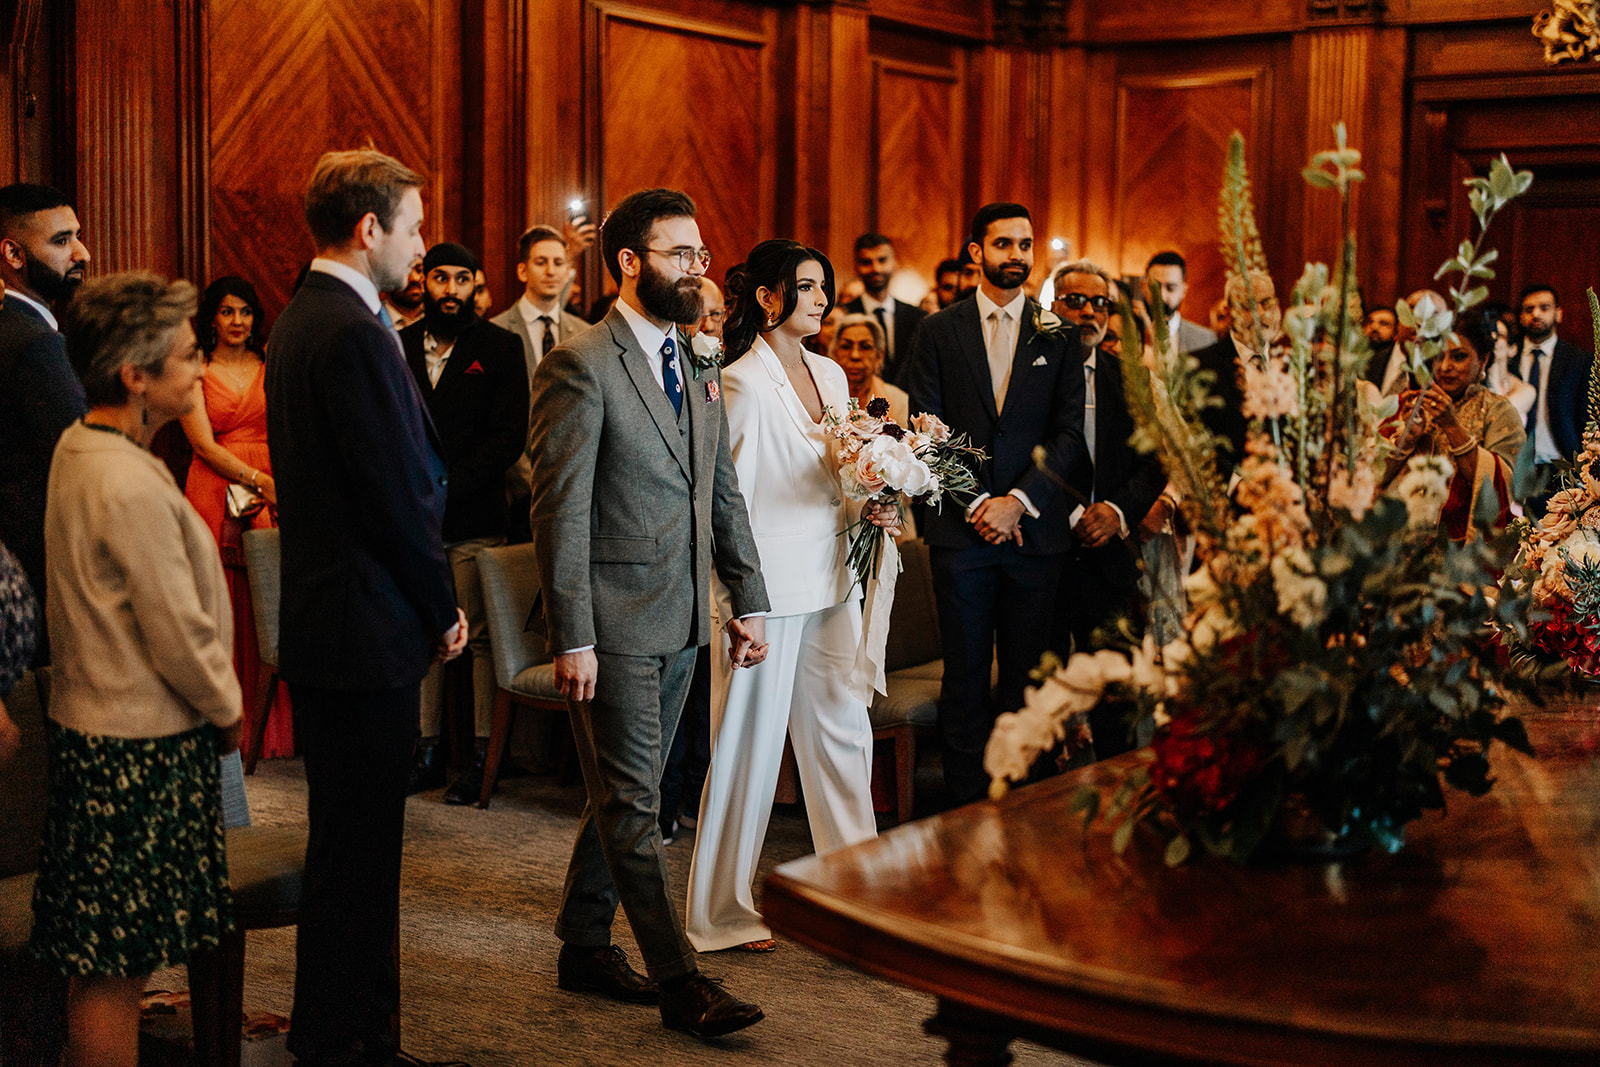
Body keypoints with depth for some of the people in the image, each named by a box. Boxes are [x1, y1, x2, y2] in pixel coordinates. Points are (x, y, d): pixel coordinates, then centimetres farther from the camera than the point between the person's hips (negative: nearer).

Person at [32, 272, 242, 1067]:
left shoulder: (76, 450, 8)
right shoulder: (131, 486, -23)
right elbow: (178, 633, -19)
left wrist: (212, 701, 18)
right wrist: (227, 709, -1)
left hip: (91, 724, 10)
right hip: (140, 747, -10)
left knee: (98, 960, 18)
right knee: (114, 969, 0)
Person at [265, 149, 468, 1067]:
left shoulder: (301, 321, 15)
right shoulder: (353, 333, -18)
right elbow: (396, 495, -19)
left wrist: (429, 600, 16)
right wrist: (442, 608, -6)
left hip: (322, 619, 11)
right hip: (368, 628, -11)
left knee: (352, 842, 18)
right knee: (359, 845, -2)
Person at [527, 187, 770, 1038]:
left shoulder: (697, 369, 13)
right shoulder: (580, 366, -12)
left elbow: (723, 494, 17)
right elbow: (561, 511, -15)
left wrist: (749, 599, 11)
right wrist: (571, 637, -18)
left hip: (681, 619, 8)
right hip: (613, 619, -8)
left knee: (623, 793, 16)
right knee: (632, 804, -2)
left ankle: (584, 948, 28)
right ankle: (679, 982, 3)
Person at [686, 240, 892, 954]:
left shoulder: (831, 375, 13)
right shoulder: (742, 384, -11)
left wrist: (868, 509, 2)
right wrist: (738, 606, -15)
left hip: (830, 580, 7)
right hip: (767, 586, -7)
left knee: (842, 732, 11)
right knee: (749, 743, 1)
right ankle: (724, 914, 14)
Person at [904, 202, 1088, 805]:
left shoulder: (1057, 334, 8)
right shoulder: (939, 331, 7)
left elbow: (1071, 434, 2)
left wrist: (1019, 501, -10)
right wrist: (974, 503, -8)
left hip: (1035, 529, 1)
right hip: (960, 529, 0)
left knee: (1026, 677, 3)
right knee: (965, 678, 3)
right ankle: (967, 805, 10)